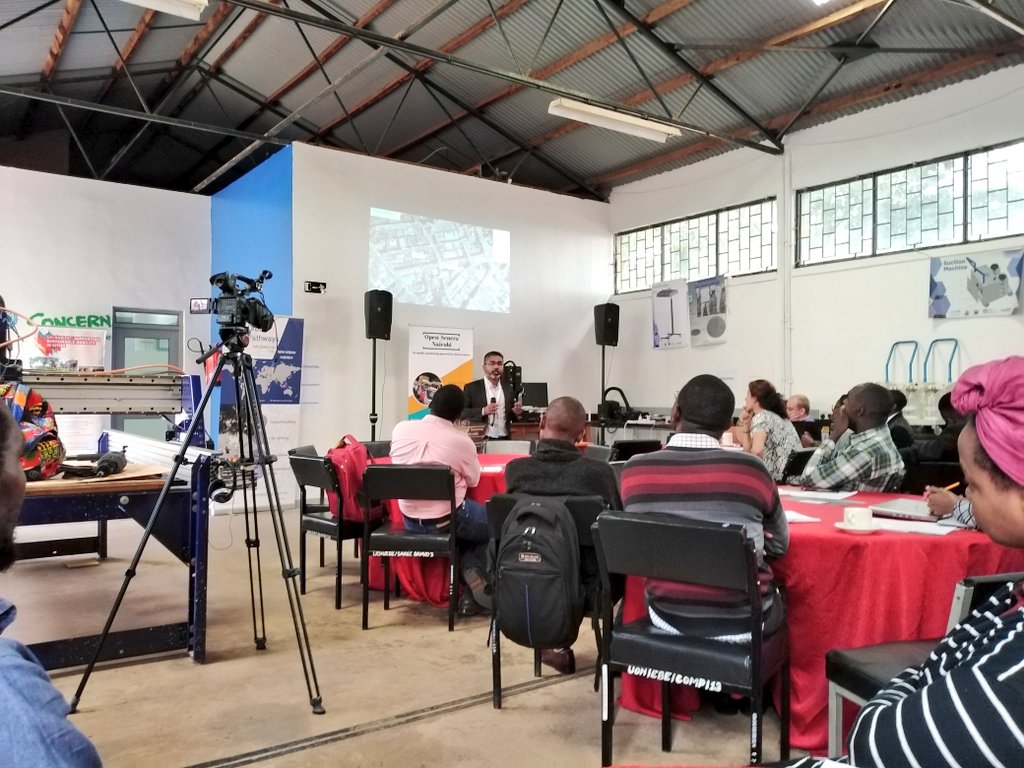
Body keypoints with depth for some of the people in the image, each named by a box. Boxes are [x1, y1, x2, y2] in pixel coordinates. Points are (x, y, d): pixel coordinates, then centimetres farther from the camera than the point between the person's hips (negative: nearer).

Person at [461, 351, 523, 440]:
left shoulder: (508, 388, 11)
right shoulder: (471, 387, -1)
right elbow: (461, 412, -8)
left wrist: (516, 412, -6)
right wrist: (483, 411, -20)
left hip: (504, 439, 4)